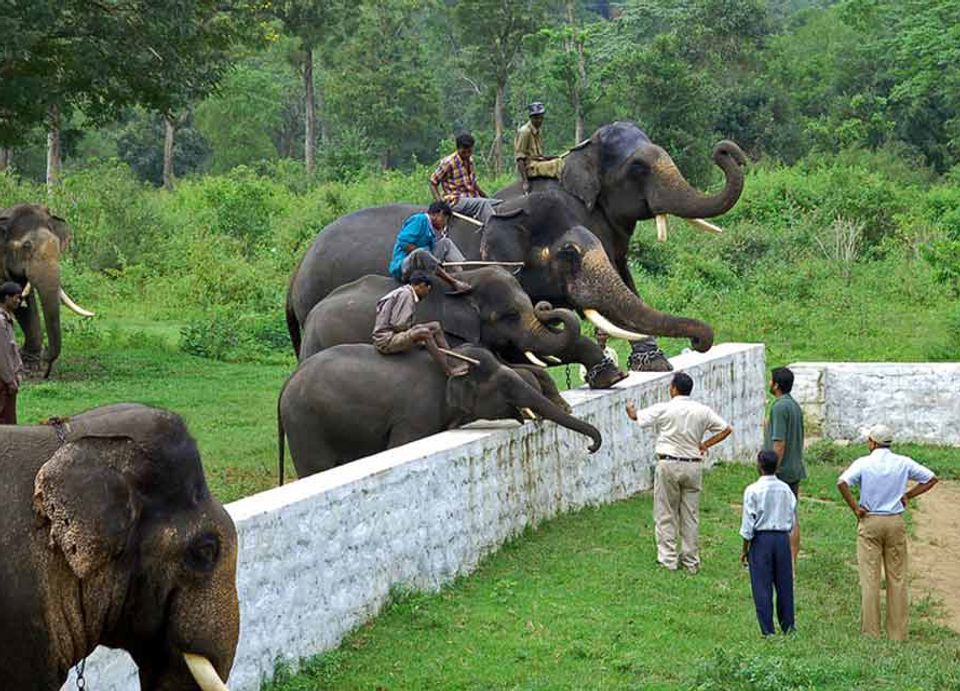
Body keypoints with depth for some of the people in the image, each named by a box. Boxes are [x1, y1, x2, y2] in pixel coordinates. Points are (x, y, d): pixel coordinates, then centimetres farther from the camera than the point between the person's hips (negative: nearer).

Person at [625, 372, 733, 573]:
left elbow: (636, 416, 4)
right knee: (690, 515, 10)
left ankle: (668, 558, 6)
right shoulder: (702, 411, 2)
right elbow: (726, 429, 5)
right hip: (693, 465, 3)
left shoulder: (664, 409, -8)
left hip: (669, 464, -3)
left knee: (666, 515, 6)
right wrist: (705, 444, 10)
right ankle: (691, 561, 13)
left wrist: (630, 408, 27)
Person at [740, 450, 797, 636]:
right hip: (782, 538, 4)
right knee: (784, 585, 11)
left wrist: (745, 549, -1)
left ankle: (768, 631, 0)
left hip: (761, 539, -4)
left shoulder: (753, 490, -11)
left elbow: (748, 523, -9)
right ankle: (788, 627, 16)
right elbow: (791, 519, 6)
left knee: (762, 587, 1)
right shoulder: (786, 490, 2)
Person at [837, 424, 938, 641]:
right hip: (895, 522, 2)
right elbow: (931, 478, 6)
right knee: (897, 577, 7)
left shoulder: (864, 463, -8)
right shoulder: (903, 463, 1)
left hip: (870, 522, -2)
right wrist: (907, 495, 8)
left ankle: (870, 632, 0)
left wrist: (855, 508, -12)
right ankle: (898, 633, 8)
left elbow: (842, 483, -22)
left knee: (870, 578, 1)